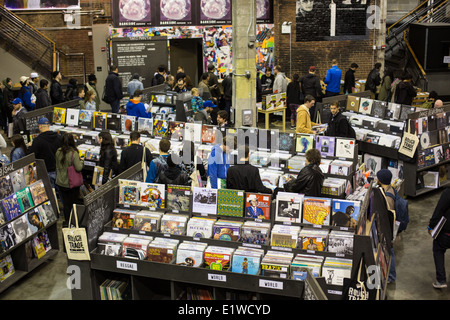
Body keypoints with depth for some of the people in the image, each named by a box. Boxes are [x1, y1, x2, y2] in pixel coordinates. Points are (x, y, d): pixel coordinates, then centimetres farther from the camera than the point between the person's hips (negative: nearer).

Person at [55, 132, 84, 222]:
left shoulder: (58, 152, -3)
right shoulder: (73, 153, -20)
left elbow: (57, 167, 8)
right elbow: (78, 168, -21)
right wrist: (81, 161, -4)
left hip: (60, 183, 5)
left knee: (65, 204, 15)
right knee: (73, 204, 10)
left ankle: (67, 222, 25)